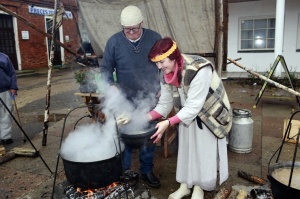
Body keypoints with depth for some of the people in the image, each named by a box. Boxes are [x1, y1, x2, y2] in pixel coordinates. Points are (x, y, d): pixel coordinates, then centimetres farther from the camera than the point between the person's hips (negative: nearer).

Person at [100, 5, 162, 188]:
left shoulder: (154, 38, -3)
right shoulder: (114, 41, -7)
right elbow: (105, 68, 0)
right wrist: (111, 85, -18)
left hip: (150, 99, 2)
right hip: (125, 100, -1)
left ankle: (147, 171, 31)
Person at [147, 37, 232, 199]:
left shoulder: (199, 70, -35)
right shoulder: (165, 73, -12)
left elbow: (194, 106, -34)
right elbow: (165, 103, -8)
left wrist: (168, 123, -39)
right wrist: (147, 117, -23)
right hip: (187, 114, 6)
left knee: (203, 150, 3)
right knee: (185, 148, 12)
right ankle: (185, 185, 29)